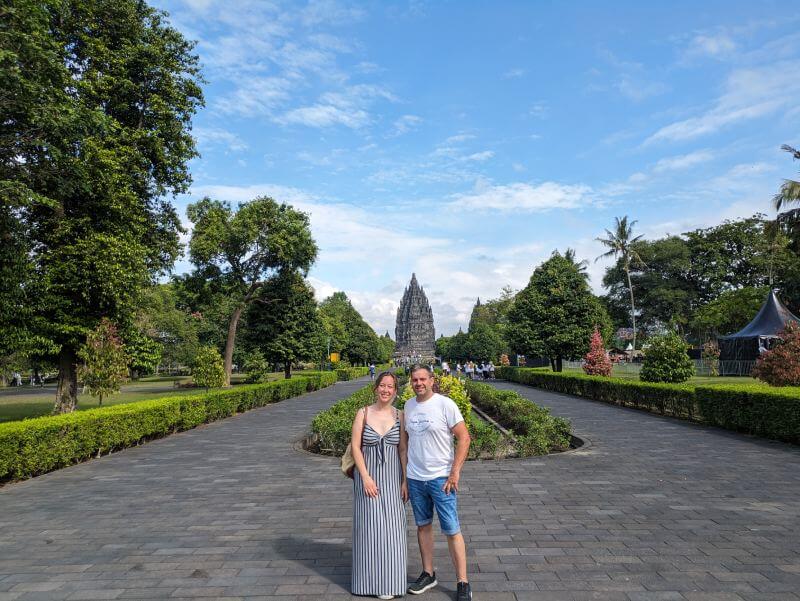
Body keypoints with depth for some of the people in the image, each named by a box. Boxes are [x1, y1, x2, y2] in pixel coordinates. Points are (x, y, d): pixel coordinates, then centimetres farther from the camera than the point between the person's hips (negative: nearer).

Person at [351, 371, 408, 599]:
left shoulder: (399, 416, 0)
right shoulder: (363, 413, -4)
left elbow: (403, 450, 1)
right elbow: (355, 447, -6)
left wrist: (405, 481, -3)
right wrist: (366, 477, -12)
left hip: (392, 476, 1)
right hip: (368, 475, -1)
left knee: (391, 526, 5)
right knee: (370, 525, 4)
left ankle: (388, 581, 22)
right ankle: (372, 579, 20)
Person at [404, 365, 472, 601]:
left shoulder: (445, 404, -12)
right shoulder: (408, 406, 4)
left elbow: (464, 438, -12)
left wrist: (455, 472, -15)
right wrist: (404, 472, 12)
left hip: (441, 478, -5)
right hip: (414, 478, 5)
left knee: (452, 531, 0)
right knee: (423, 526, 16)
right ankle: (428, 574, 32)